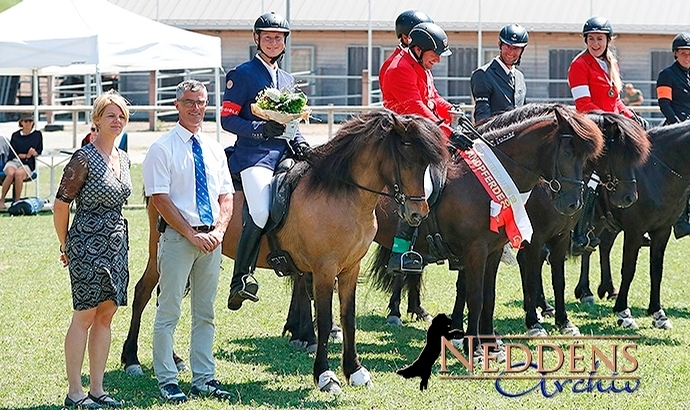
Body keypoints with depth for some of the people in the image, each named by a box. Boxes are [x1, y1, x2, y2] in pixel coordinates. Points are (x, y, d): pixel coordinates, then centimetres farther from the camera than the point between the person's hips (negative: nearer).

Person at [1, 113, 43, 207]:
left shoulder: (37, 134, 12)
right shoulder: (15, 135, 11)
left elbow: (39, 151, 10)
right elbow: (12, 153, 3)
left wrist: (34, 153, -14)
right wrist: (26, 155, -9)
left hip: (28, 164, -1)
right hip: (12, 161, 1)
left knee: (18, 173, -37)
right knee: (11, 173, -35)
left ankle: (17, 201, -27)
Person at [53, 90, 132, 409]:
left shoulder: (122, 158, 11)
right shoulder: (84, 158, -12)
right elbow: (61, 203, -9)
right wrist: (65, 245, -2)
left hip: (116, 242, 7)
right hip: (88, 243, -7)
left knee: (106, 314, 8)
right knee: (85, 315, -4)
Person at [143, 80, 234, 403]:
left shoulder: (214, 148, 13)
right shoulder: (162, 148, -5)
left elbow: (226, 196, 13)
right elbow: (160, 199, -11)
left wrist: (218, 231, -5)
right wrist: (193, 234, -15)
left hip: (212, 239, 6)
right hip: (177, 237, -6)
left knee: (205, 313, 9)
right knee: (169, 312, -4)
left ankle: (204, 379, 15)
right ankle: (167, 381, 1)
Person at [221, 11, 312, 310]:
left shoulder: (287, 81, 24)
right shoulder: (242, 75, 4)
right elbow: (228, 119, -2)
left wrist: (298, 142, 5)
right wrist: (261, 129, -17)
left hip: (282, 154, 7)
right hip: (253, 154, -7)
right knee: (260, 214, -26)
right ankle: (241, 279, -17)